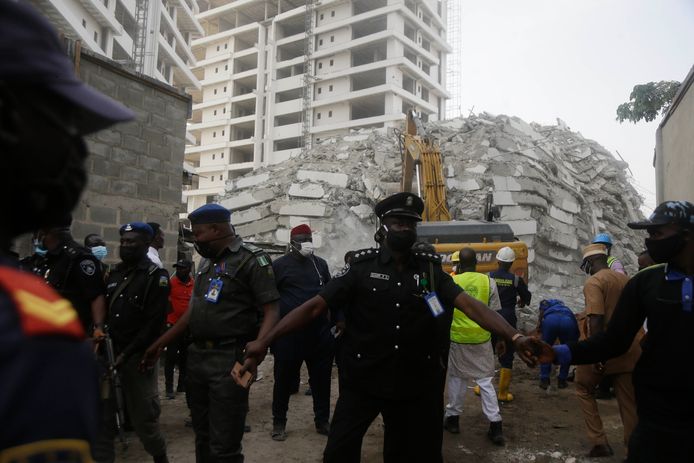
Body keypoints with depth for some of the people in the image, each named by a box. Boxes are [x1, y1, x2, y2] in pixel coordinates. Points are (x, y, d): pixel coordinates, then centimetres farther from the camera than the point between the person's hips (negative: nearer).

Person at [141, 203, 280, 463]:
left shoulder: (251, 259, -9)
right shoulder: (207, 261, 16)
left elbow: (271, 310, -15)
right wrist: (160, 344, 17)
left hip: (229, 358, -7)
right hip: (196, 356, 8)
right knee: (202, 436, 18)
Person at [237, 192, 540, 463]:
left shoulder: (431, 270, 1)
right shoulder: (362, 267, -6)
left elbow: (469, 304, -9)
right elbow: (315, 306, -11)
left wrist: (514, 336, -26)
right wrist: (264, 341, -21)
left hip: (414, 385, 2)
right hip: (362, 381, -2)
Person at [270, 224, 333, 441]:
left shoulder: (320, 264, 11)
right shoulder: (279, 265, -1)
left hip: (319, 333, 4)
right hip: (289, 333, -4)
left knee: (321, 379, 11)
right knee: (284, 380, 6)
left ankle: (322, 421, 26)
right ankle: (279, 423, 23)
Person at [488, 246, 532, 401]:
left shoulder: (488, 277, -7)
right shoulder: (516, 279, -7)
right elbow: (527, 298, 4)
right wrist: (520, 302, 27)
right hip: (508, 320, -1)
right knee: (506, 357, 8)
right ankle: (503, 393, 13)